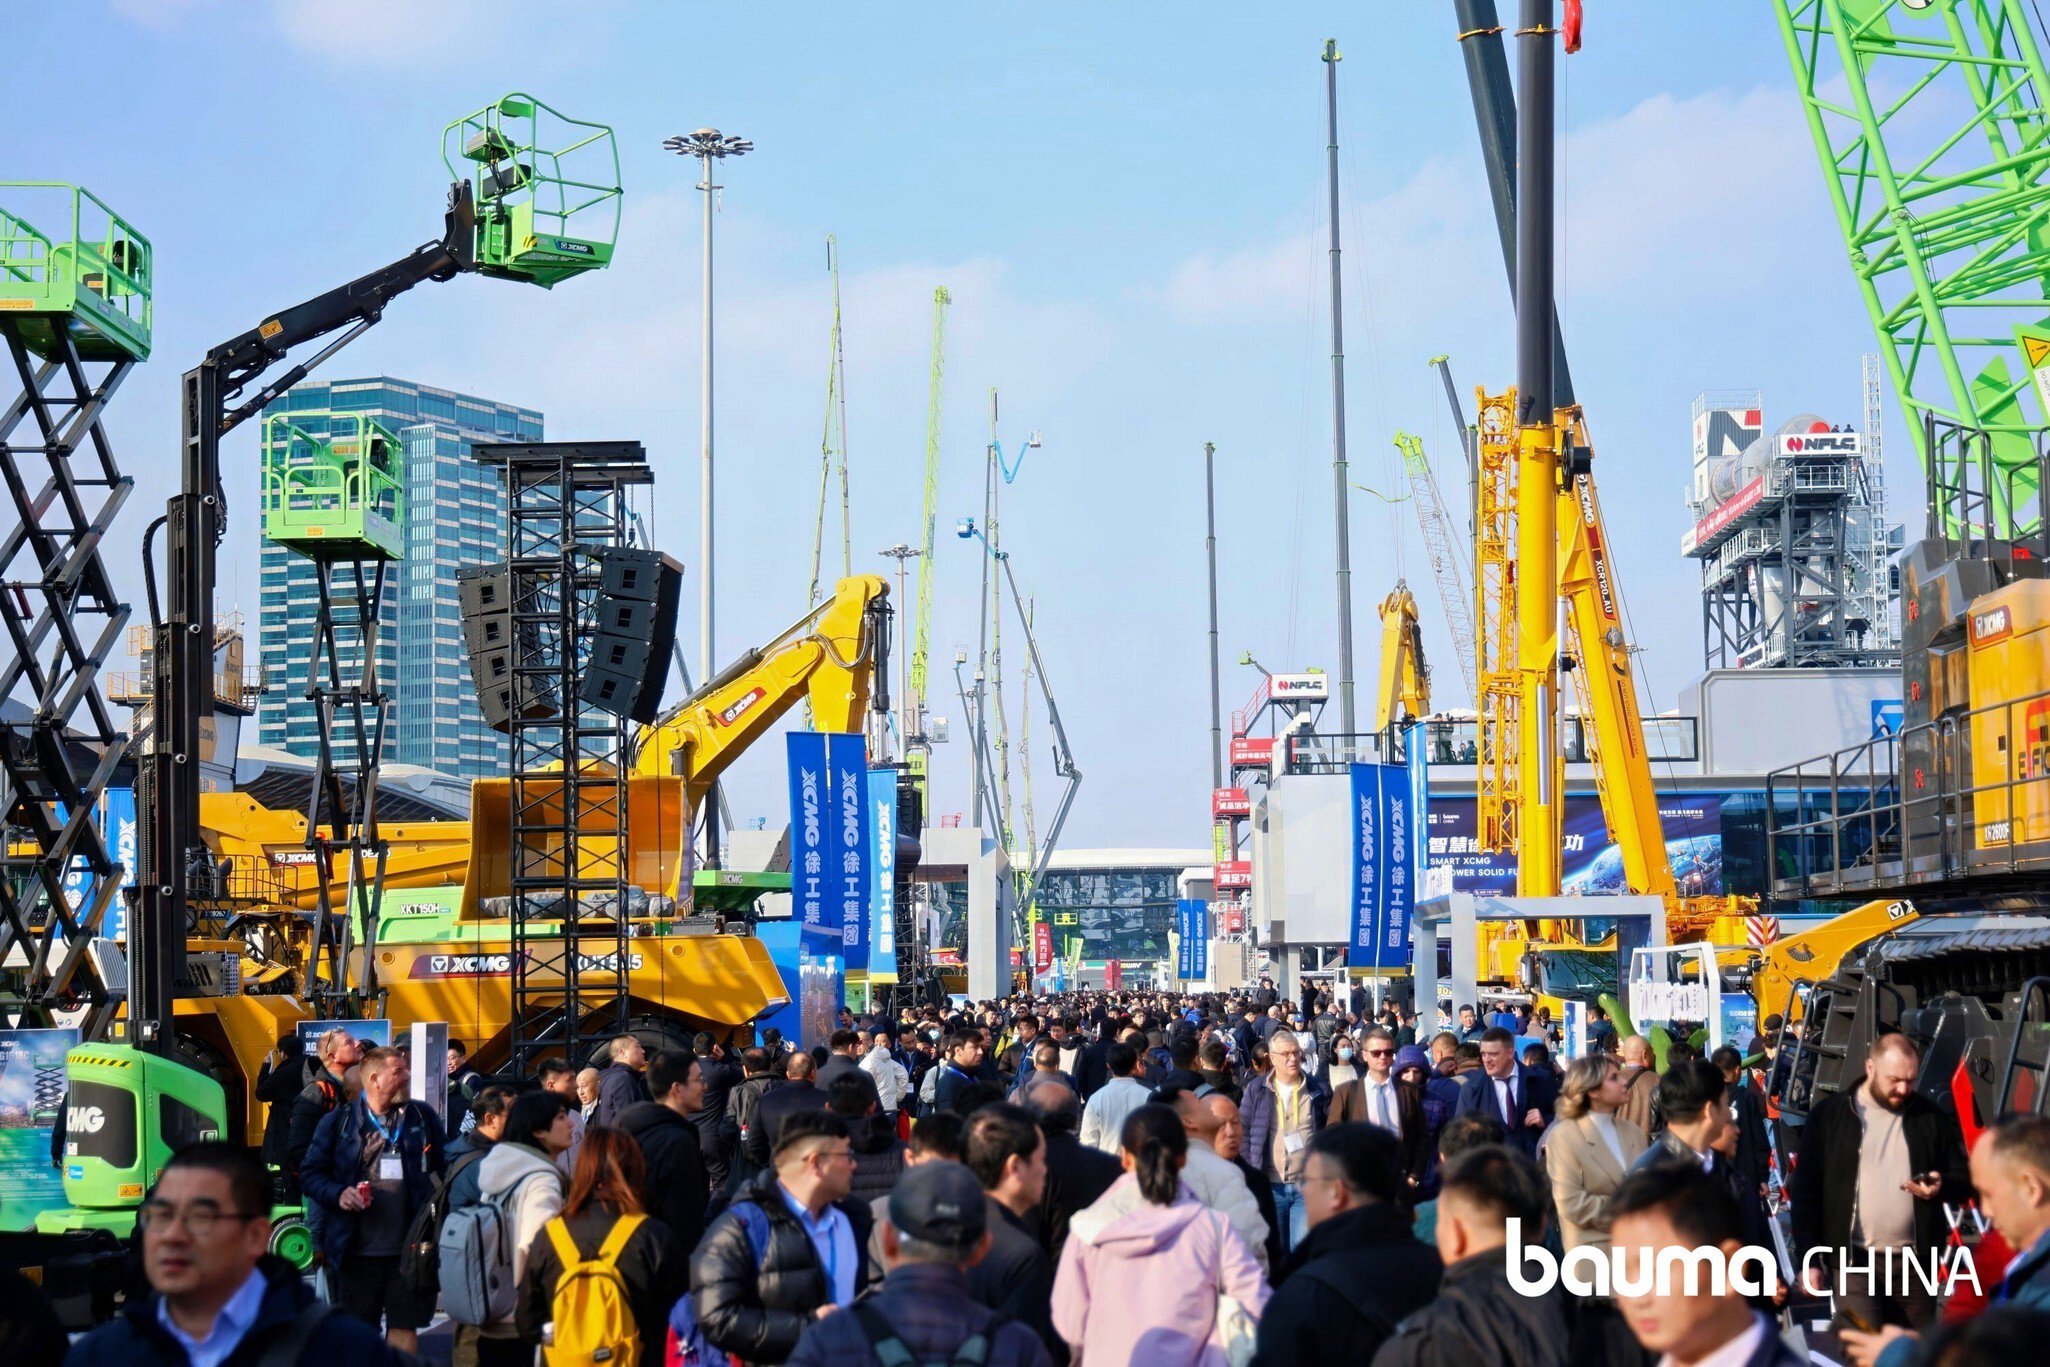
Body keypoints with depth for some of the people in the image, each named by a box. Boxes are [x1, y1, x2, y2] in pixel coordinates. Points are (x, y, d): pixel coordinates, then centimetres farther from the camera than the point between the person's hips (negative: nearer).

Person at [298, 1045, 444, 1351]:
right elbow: (310, 1175, 2)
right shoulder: (338, 1122, 0)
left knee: (405, 1329, 2)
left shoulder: (423, 1118, 6)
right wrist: (338, 1194, -15)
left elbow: (447, 1168, 9)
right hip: (357, 1251, -1)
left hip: (409, 1249, 1)